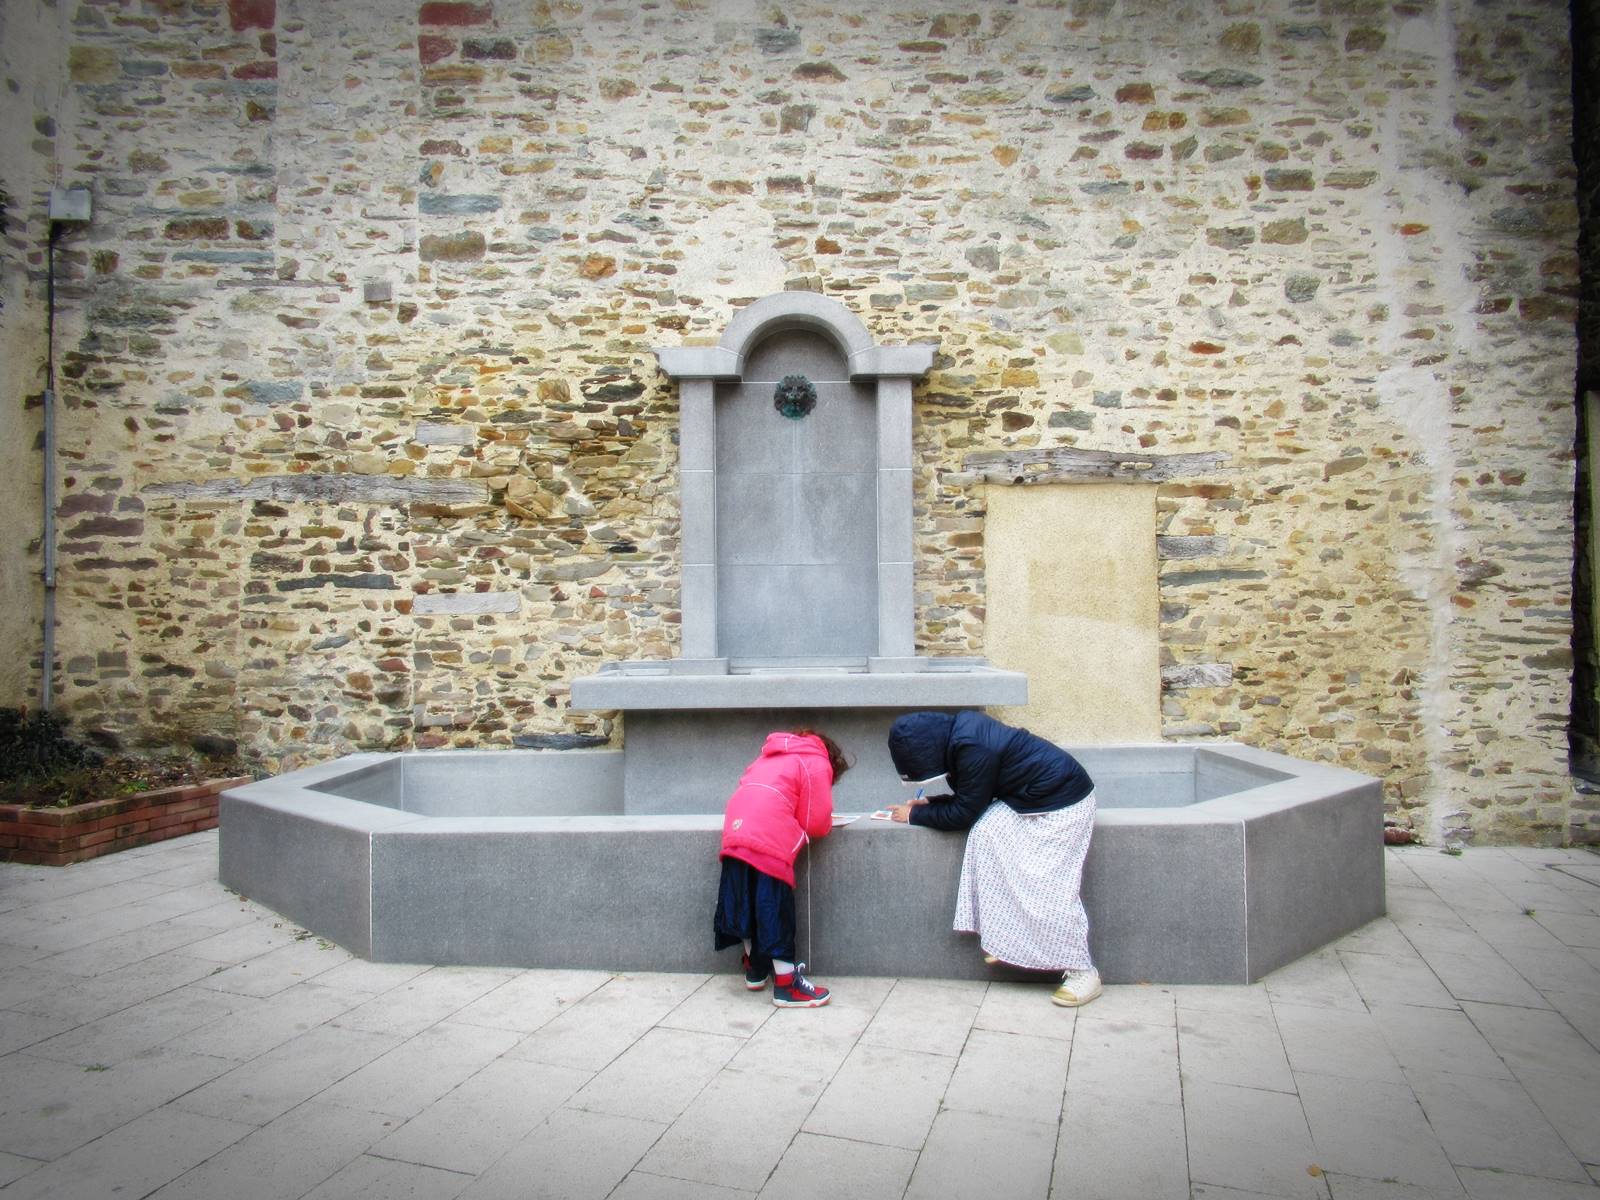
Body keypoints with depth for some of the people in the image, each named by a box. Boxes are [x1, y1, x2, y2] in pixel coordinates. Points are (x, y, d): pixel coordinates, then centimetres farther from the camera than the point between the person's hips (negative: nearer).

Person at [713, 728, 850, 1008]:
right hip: (768, 842, -7)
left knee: (747, 903, 17)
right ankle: (786, 985, 3)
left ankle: (755, 969, 30)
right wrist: (826, 825, 23)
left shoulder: (773, 755, 32)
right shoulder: (818, 764, 9)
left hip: (736, 830, 7)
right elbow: (816, 823, 2)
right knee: (775, 912, -1)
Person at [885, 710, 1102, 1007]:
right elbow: (971, 795, 14)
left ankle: (1082, 973, -2)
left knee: (1050, 885, -12)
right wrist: (929, 803, 5)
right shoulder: (959, 729, 1)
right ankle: (1004, 937, -1)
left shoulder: (972, 749, -28)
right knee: (985, 832, -7)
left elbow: (965, 812, -18)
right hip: (1026, 798, 9)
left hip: (1063, 801, -9)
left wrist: (916, 815, -6)